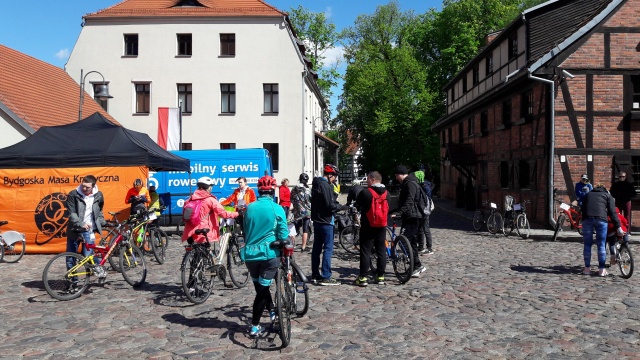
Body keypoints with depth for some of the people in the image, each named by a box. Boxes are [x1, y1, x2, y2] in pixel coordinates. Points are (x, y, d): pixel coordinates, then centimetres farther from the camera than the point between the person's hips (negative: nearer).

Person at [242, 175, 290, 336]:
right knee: (263, 288, 6)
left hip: (250, 253, 3)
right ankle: (254, 326, 9)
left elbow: (245, 232, 12)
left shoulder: (250, 208, 1)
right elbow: (283, 235, -8)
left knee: (260, 287, 21)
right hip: (270, 254, -3)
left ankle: (272, 312, 35)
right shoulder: (277, 209, -9)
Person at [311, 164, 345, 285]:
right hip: (325, 221, -10)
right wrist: (342, 206, -6)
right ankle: (325, 277, -6)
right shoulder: (325, 186, -17)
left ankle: (315, 275, 21)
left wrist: (335, 201, 5)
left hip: (317, 220, 10)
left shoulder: (316, 184, 13)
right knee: (328, 248, -6)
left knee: (317, 247, 13)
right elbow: (330, 206, -21)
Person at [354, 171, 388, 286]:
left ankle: (363, 277, 1)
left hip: (367, 226, -4)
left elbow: (358, 204, 0)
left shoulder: (365, 193, -13)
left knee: (365, 251, 0)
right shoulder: (386, 193, 2)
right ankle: (380, 276, 15)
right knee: (381, 251, 10)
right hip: (382, 226, 5)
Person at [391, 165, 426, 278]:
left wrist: (398, 213, -32)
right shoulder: (406, 184, 20)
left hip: (412, 218, -11)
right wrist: (394, 211, 29)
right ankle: (417, 266, 17)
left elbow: (409, 202, -24)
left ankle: (417, 266, -9)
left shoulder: (410, 184, -13)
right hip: (409, 218, 11)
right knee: (412, 242, 11)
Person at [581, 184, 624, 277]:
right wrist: (618, 227, 8)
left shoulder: (588, 194, 29)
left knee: (587, 244, 9)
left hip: (587, 219, 2)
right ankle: (602, 269, 9)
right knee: (601, 245, 7)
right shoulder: (608, 195, 20)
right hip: (601, 219, -2)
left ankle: (587, 268, 12)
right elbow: (612, 212, 9)